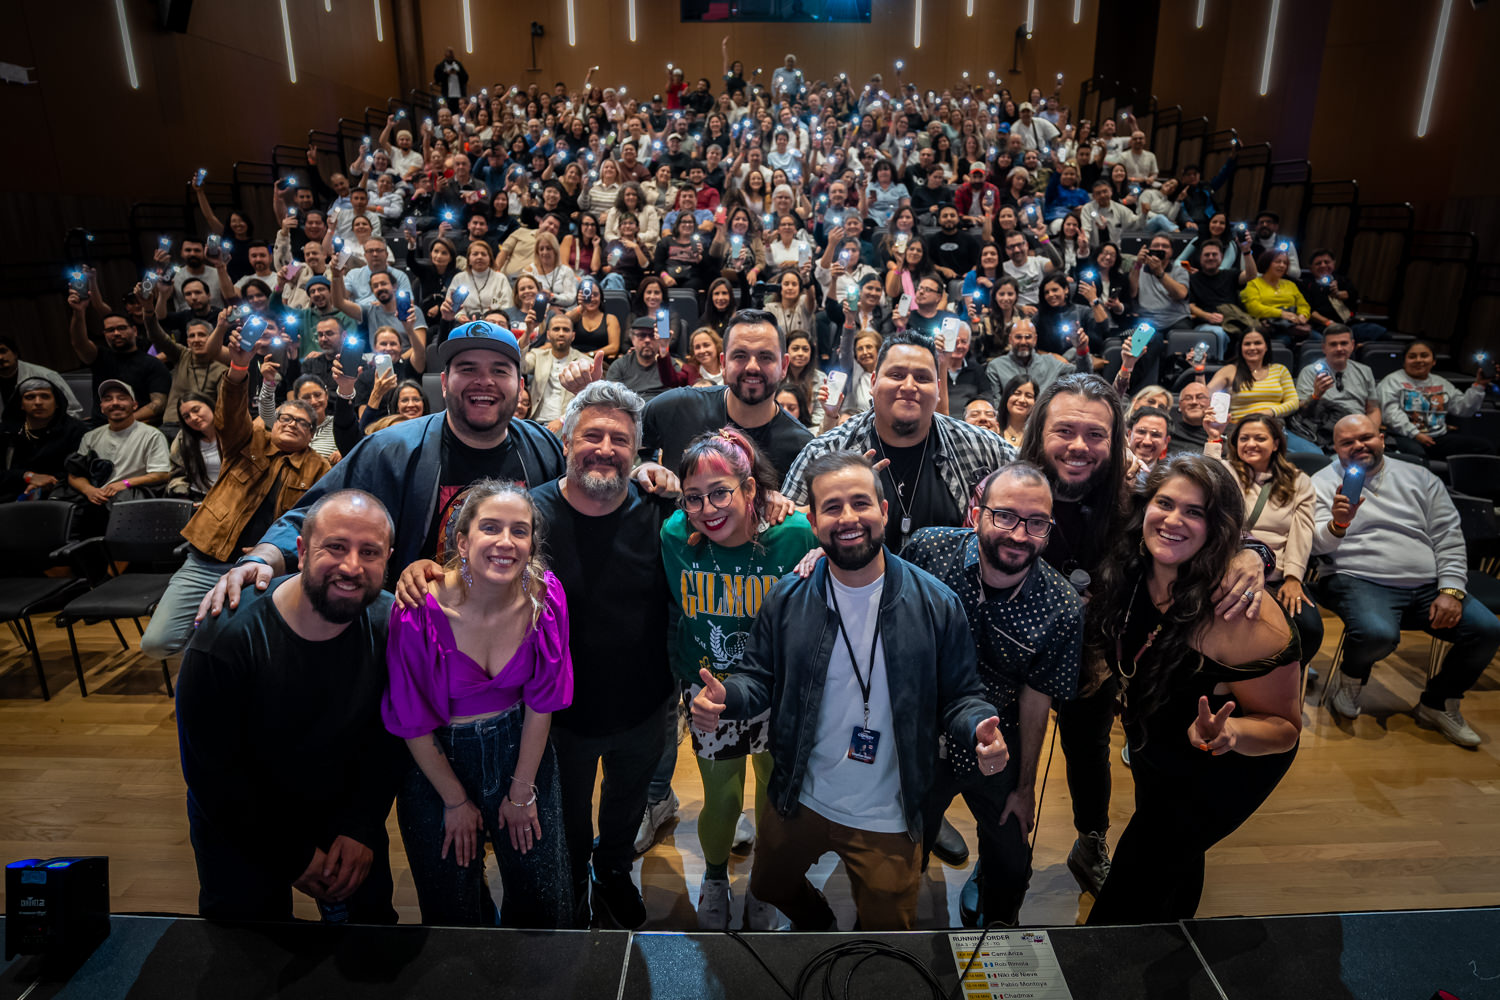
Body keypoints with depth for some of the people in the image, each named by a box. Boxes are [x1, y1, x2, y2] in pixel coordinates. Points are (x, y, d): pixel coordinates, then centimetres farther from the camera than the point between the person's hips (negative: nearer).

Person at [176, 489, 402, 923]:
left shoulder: (389, 626, -18)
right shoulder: (226, 638, -28)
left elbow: (388, 740, -7)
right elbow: (211, 774, -20)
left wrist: (362, 829, -14)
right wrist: (291, 858, -16)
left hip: (344, 811, 3)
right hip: (240, 827, -2)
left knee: (372, 918, 16)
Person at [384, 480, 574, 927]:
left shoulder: (544, 597, -16)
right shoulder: (421, 609, -25)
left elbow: (541, 703, -6)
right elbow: (414, 724, -13)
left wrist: (522, 791, -1)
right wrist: (456, 800, -4)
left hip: (521, 750, 2)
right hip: (437, 761, -2)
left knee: (546, 906, 13)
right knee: (453, 914, 12)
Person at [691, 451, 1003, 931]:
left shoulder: (936, 604, -13)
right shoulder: (786, 599, -9)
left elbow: (959, 695, -5)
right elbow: (759, 678, 0)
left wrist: (978, 728, -27)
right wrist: (724, 697, -22)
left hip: (888, 820, -2)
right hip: (799, 801, 3)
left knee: (888, 929, 15)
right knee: (770, 887, 27)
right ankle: (820, 928, 61)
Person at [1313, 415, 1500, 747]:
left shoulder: (1419, 478, 17)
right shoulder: (1324, 482, 6)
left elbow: (1449, 537, 13)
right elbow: (1318, 545, -4)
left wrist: (1451, 590, 0)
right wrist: (1337, 524, -27)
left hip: (1427, 586, 5)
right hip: (1360, 582, -5)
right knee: (1378, 634, -35)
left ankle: (1438, 704, 9)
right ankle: (1349, 678, 2)